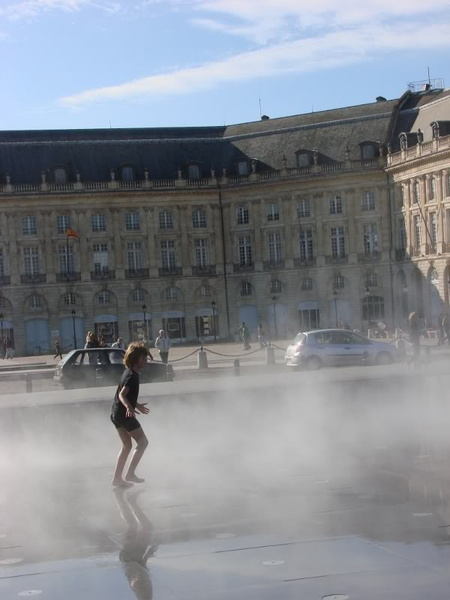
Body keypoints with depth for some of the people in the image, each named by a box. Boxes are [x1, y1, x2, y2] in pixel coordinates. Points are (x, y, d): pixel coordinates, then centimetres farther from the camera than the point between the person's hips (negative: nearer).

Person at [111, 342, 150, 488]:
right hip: (124, 414, -10)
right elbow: (122, 395, -30)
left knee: (127, 446, 16)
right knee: (143, 442, 0)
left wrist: (137, 405, 40)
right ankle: (130, 474, -3)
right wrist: (129, 408, -47)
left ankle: (117, 478, 15)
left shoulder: (128, 372, 13)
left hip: (116, 413, 10)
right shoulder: (132, 376, -17)